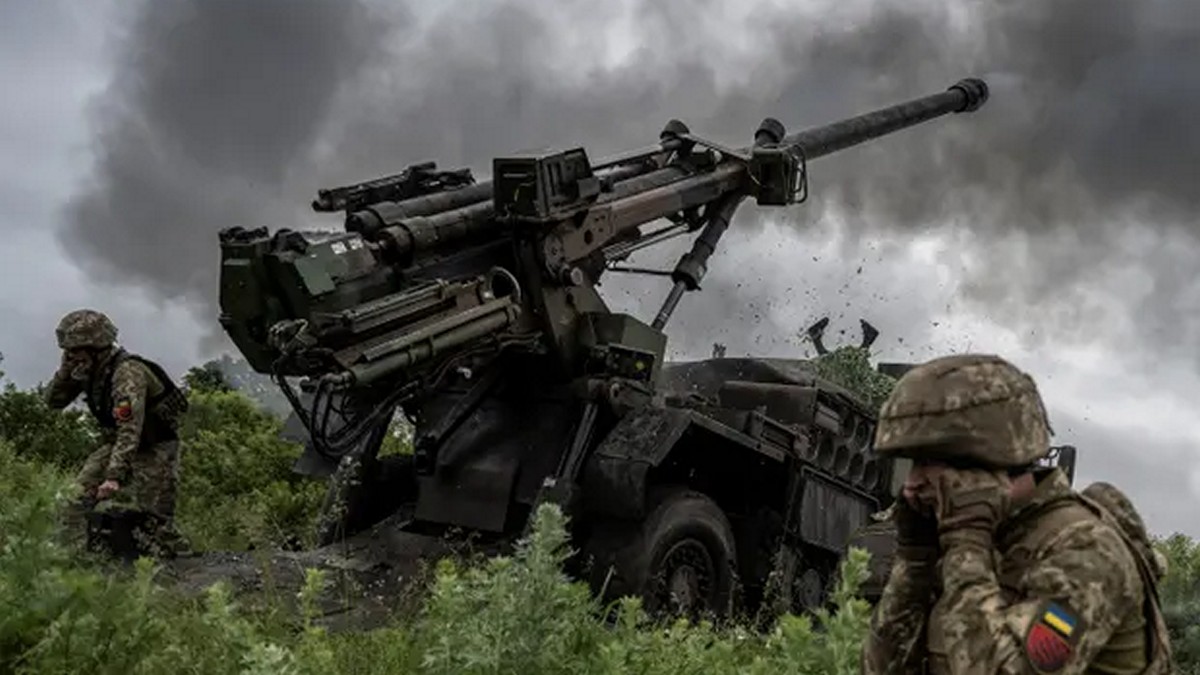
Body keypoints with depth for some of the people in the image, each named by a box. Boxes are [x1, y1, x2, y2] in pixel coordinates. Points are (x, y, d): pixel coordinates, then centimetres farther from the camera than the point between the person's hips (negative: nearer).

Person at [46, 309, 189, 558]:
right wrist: (65, 369, -14)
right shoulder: (89, 371, -2)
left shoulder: (128, 372, -28)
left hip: (154, 450, -8)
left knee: (151, 522, -10)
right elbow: (54, 400, 4)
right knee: (79, 493, -5)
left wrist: (114, 476, -41)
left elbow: (130, 430, -35)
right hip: (119, 445, 8)